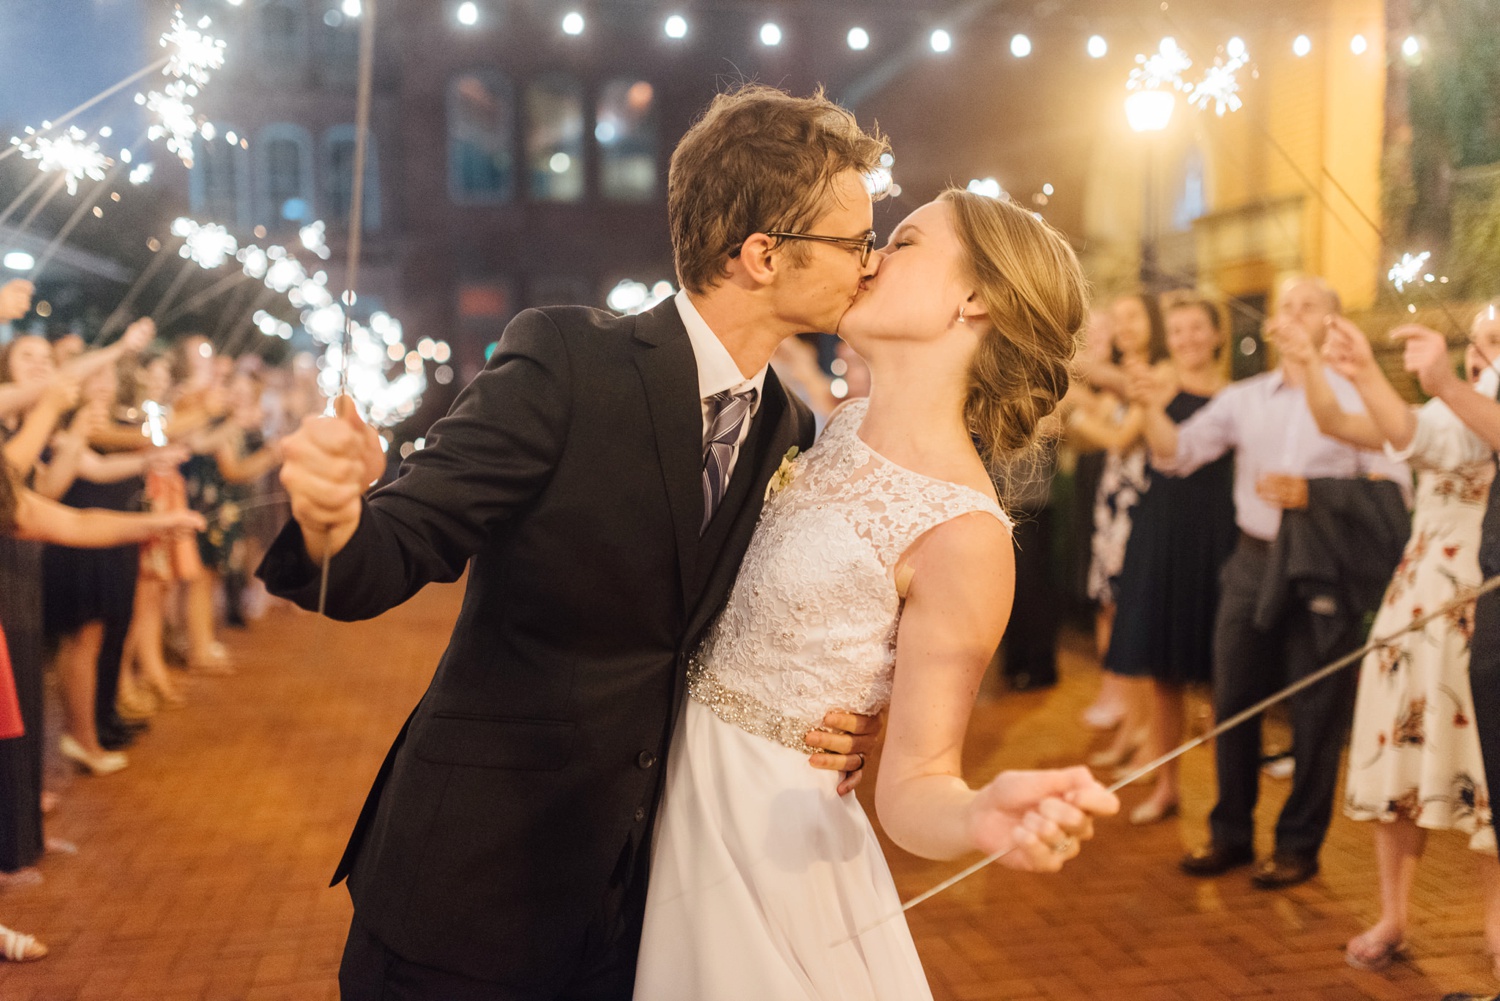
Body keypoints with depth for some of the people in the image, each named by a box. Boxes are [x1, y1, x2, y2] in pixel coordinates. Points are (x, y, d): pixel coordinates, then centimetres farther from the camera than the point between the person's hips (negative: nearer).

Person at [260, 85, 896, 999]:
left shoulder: (790, 430, 0)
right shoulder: (565, 362, -18)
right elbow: (395, 554, -20)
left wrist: (839, 722, -9)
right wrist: (333, 520, -42)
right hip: (474, 879, -5)